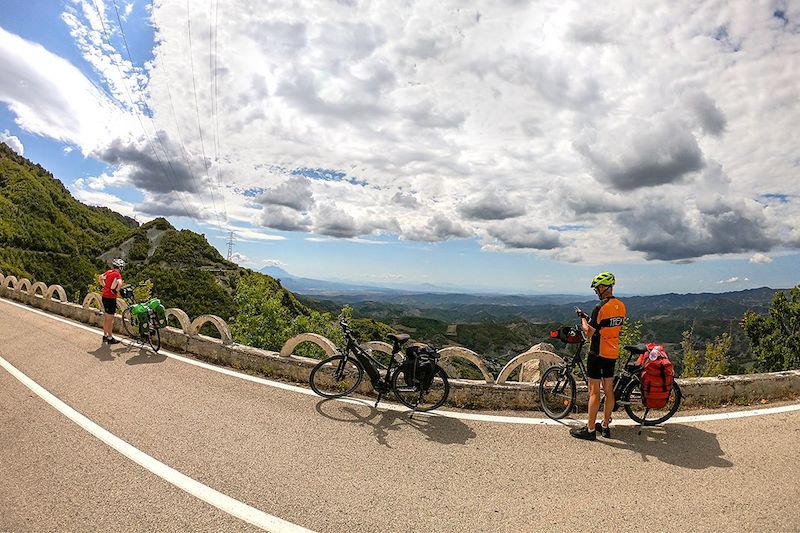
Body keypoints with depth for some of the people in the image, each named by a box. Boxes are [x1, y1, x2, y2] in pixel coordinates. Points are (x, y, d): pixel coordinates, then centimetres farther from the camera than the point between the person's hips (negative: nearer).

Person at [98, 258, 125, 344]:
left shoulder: (108, 272, 9)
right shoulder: (117, 274, -14)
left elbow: (100, 277, 21)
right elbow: (120, 283, -31)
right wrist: (116, 290, -15)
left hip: (104, 296, 8)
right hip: (111, 298, -8)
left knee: (106, 317, 19)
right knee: (110, 318, 0)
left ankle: (105, 335, 29)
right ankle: (110, 338, 7)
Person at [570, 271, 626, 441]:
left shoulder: (600, 307, -20)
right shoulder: (621, 306, 5)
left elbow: (589, 333, -18)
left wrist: (583, 318, -2)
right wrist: (590, 319, 16)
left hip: (598, 354, -8)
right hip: (613, 354, 8)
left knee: (594, 392, -1)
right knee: (609, 390, 14)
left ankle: (590, 429, 7)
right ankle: (605, 426, 25)